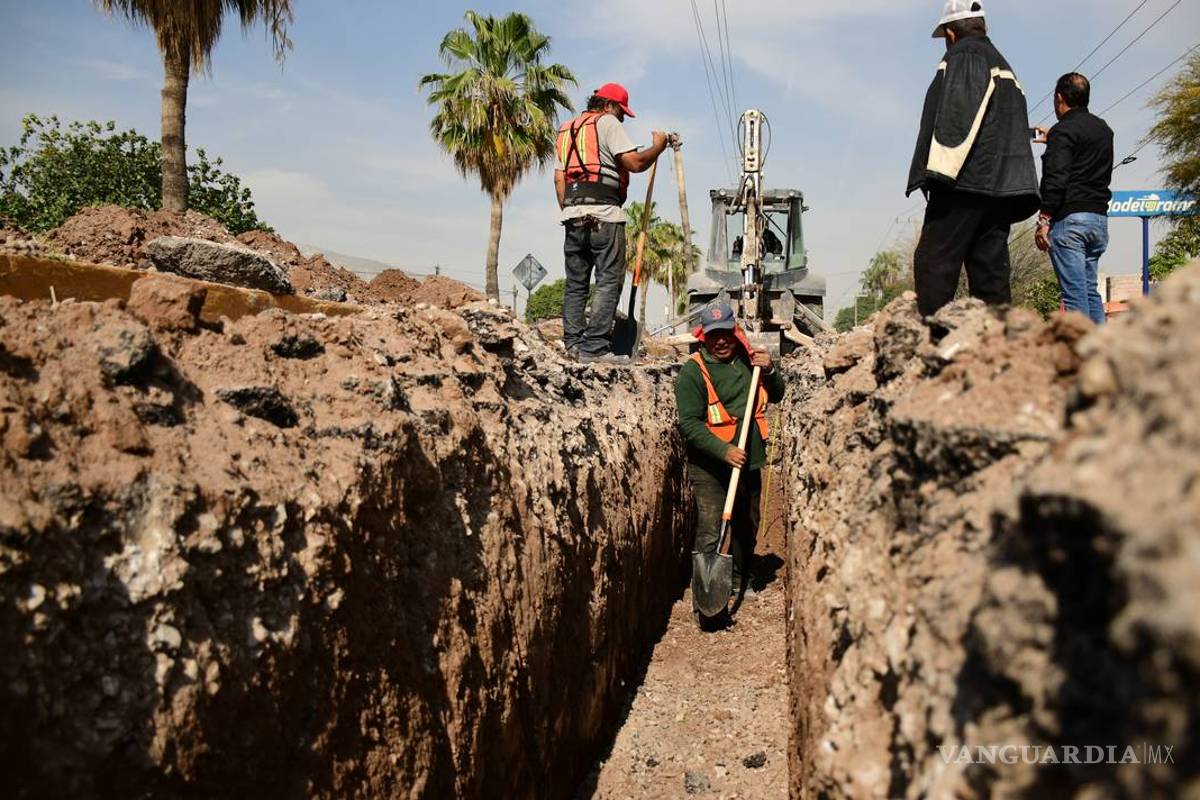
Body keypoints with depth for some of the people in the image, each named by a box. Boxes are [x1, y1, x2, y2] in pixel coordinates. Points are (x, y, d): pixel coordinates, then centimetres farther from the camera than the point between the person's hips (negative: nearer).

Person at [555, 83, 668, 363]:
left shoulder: (568, 128, 24)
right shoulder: (608, 122, 0)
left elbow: (559, 177, 20)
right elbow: (635, 163, -10)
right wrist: (658, 146, 6)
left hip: (573, 213, 8)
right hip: (603, 213, -8)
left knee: (576, 282, 11)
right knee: (608, 281, -8)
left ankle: (573, 343, 9)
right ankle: (594, 347, -13)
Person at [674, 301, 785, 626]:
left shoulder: (748, 360, 6)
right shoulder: (693, 371, -12)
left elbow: (776, 396, 15)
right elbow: (690, 424, -19)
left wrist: (769, 371, -6)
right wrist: (724, 450, -29)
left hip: (749, 463, 7)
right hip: (709, 468, -6)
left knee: (748, 526, 21)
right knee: (710, 534, -12)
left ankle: (740, 581, 42)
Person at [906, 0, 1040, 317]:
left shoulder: (961, 56, 2)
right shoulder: (1004, 68, 30)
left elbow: (952, 116, -14)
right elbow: (1019, 130, 28)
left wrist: (936, 174, -19)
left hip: (964, 183, -9)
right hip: (1001, 188, 9)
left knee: (933, 267, -13)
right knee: (992, 273, 6)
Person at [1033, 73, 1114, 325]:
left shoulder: (1064, 131, -6)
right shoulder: (1103, 129, 18)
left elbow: (1056, 179, -16)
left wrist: (1044, 220, -16)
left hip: (1070, 217, -8)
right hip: (1099, 218, 8)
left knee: (1075, 292, -9)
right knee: (1090, 290, 11)